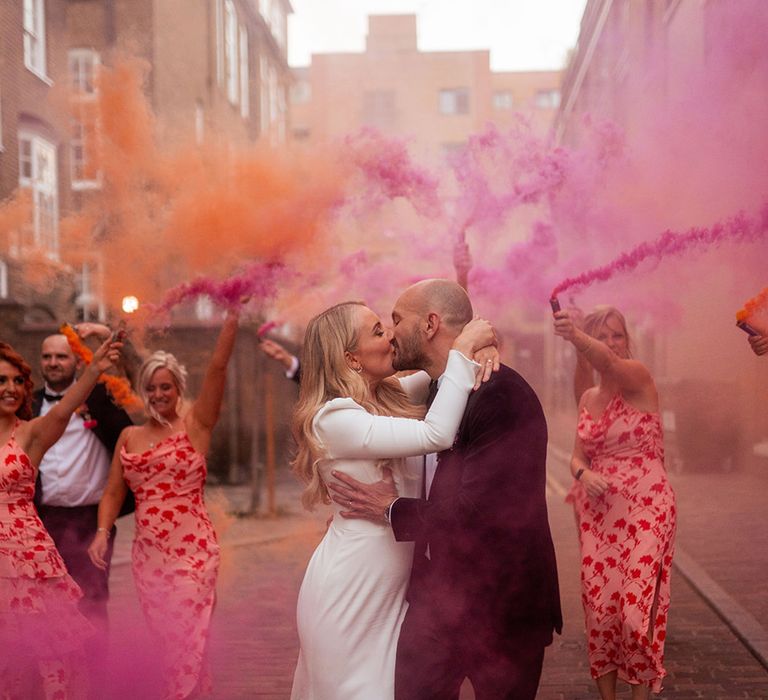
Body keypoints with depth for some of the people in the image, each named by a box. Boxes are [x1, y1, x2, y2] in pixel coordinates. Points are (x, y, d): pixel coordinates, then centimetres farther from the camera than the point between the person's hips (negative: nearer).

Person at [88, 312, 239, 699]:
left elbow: (218, 366, -12)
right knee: (167, 639, 13)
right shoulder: (129, 437, 11)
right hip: (147, 555, 5)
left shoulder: (195, 424, -2)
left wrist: (232, 315, -21)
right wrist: (102, 531, -4)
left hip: (191, 551, -5)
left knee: (185, 639, -7)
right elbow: (113, 493, 14)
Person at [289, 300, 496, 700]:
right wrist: (463, 350, -22)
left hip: (394, 586, 8)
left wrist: (478, 349, -8)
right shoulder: (334, 418, -21)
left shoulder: (387, 396, 4)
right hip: (350, 592, -8)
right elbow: (436, 435, -30)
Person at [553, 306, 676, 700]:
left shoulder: (638, 378, -8)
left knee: (637, 609, -9)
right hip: (598, 513, 5)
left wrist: (574, 336, -51)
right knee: (599, 608, 3)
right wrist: (583, 474, -13)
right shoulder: (588, 398, 11)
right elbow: (577, 456, 12)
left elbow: (606, 361, -31)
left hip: (645, 510, -5)